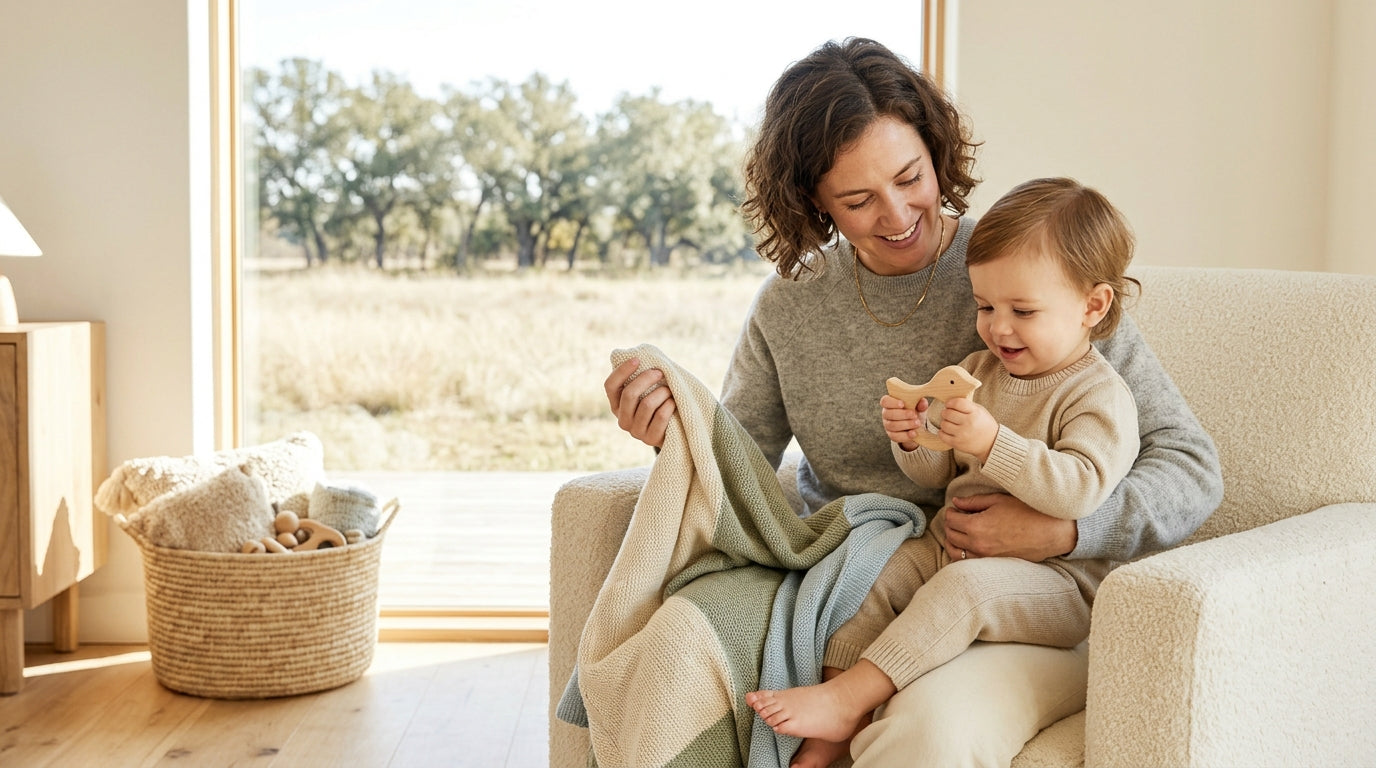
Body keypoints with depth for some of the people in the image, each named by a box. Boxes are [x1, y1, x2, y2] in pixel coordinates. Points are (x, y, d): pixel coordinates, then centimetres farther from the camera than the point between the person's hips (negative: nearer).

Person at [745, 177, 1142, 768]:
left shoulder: (1100, 396, -11)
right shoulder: (976, 371, 11)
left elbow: (1079, 490, -27)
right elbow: (938, 474, 15)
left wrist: (992, 443, -34)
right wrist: (915, 439, -8)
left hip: (1057, 577, -8)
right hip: (950, 542, 8)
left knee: (963, 586, -33)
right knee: (877, 578, -8)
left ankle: (845, 698, -29)